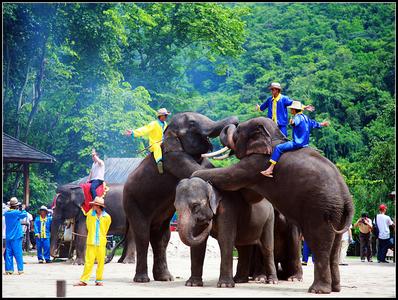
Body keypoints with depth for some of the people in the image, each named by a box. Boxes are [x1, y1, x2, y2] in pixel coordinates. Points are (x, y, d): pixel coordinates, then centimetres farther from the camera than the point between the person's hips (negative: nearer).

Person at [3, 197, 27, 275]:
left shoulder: (6, 213, 6)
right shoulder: (17, 213, -12)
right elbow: (24, 215, -1)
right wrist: (23, 209, 14)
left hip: (8, 237, 5)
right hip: (16, 236, -5)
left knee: (8, 253, 6)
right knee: (18, 253, -2)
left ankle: (8, 269, 5)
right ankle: (20, 269, -1)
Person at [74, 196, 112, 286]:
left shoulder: (107, 217, -2)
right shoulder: (90, 214, 2)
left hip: (101, 243, 0)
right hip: (91, 242, 0)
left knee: (101, 262, 3)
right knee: (88, 261, -3)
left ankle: (99, 280, 12)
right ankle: (83, 280, -3)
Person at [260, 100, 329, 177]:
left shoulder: (298, 117, -15)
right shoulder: (305, 117, 14)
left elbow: (296, 122, -41)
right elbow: (314, 123, 31)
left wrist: (293, 122, -65)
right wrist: (322, 124, 51)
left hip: (298, 143, -11)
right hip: (305, 143, 11)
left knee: (278, 148, -17)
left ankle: (271, 168, -27)